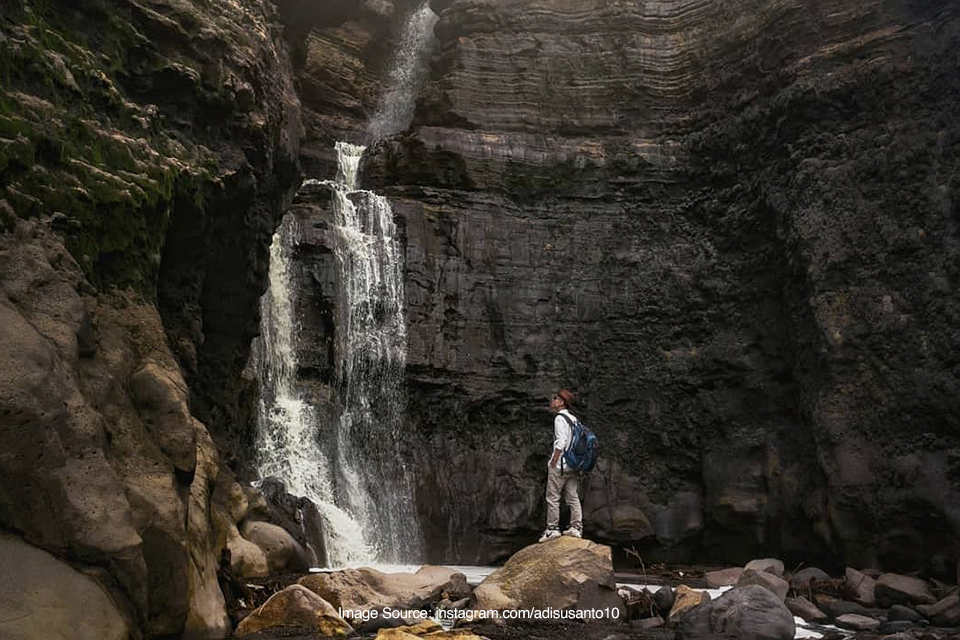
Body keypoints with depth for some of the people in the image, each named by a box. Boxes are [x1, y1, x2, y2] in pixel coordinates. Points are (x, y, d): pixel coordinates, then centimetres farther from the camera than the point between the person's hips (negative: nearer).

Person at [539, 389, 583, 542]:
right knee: (573, 497, 9)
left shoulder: (560, 418, -10)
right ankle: (576, 527, 10)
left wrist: (553, 461, -15)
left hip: (560, 465, -8)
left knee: (552, 497, -1)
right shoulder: (573, 419, 15)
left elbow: (561, 441, -18)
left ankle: (552, 529, 1)